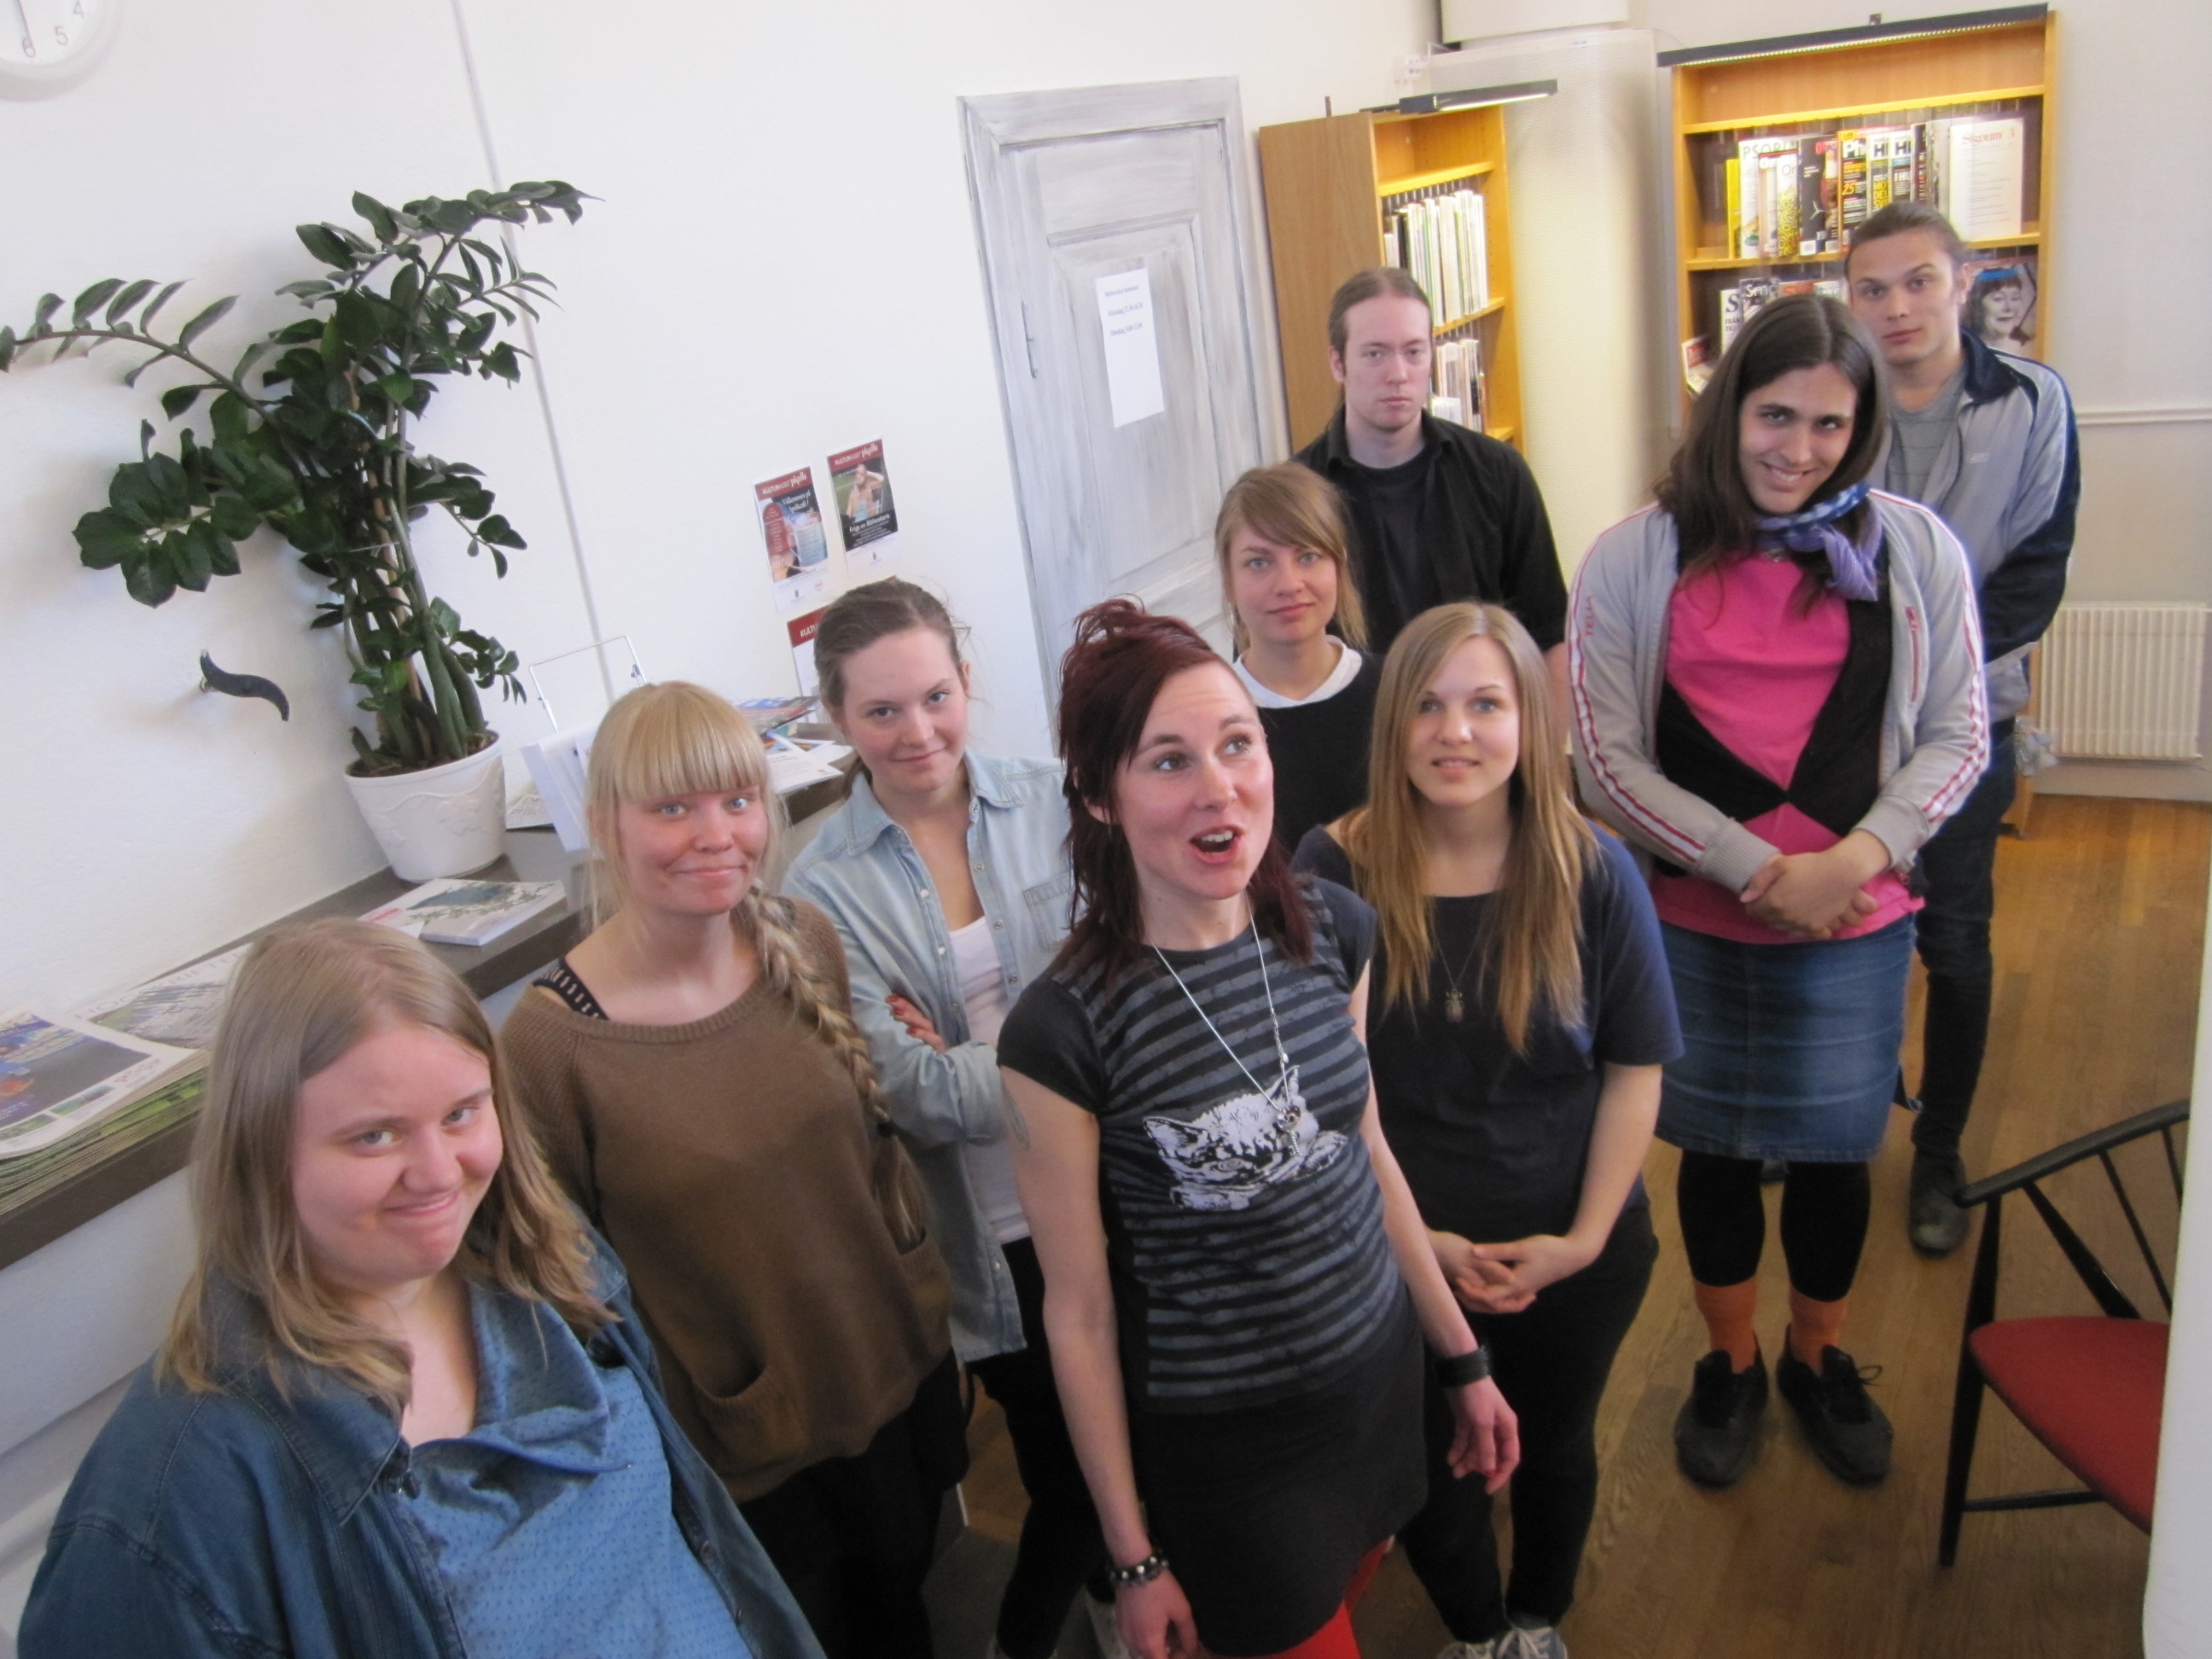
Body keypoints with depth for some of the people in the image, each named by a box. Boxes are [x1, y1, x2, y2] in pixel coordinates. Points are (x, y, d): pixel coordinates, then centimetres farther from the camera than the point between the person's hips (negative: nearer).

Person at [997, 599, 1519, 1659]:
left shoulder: (1333, 931, -8)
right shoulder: (1064, 1032, -24)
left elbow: (1368, 1157, 5)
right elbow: (1079, 1316, -15)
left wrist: (1463, 1359, 12)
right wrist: (1136, 1561, -7)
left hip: (1380, 1376, 5)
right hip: (1222, 1442, -5)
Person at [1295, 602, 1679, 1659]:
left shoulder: (1592, 872, -14)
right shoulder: (1334, 871, -18)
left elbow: (1634, 1067, -7)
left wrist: (1586, 1236, -12)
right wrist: (1411, 1233, -14)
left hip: (1575, 1249, 1)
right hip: (1402, 1249, -1)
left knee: (1553, 1447, 24)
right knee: (1427, 1464, 16)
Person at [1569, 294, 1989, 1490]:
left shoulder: (1913, 550, -2)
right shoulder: (1634, 559, -6)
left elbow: (1956, 733, 1)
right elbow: (1608, 763, -8)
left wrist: (1855, 858, -15)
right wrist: (1760, 869, -14)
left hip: (1857, 924, 1)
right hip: (1693, 924, -1)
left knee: (1832, 1152, 15)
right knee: (1715, 1148, 15)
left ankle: (1818, 1357, 42)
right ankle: (1730, 1364, 39)